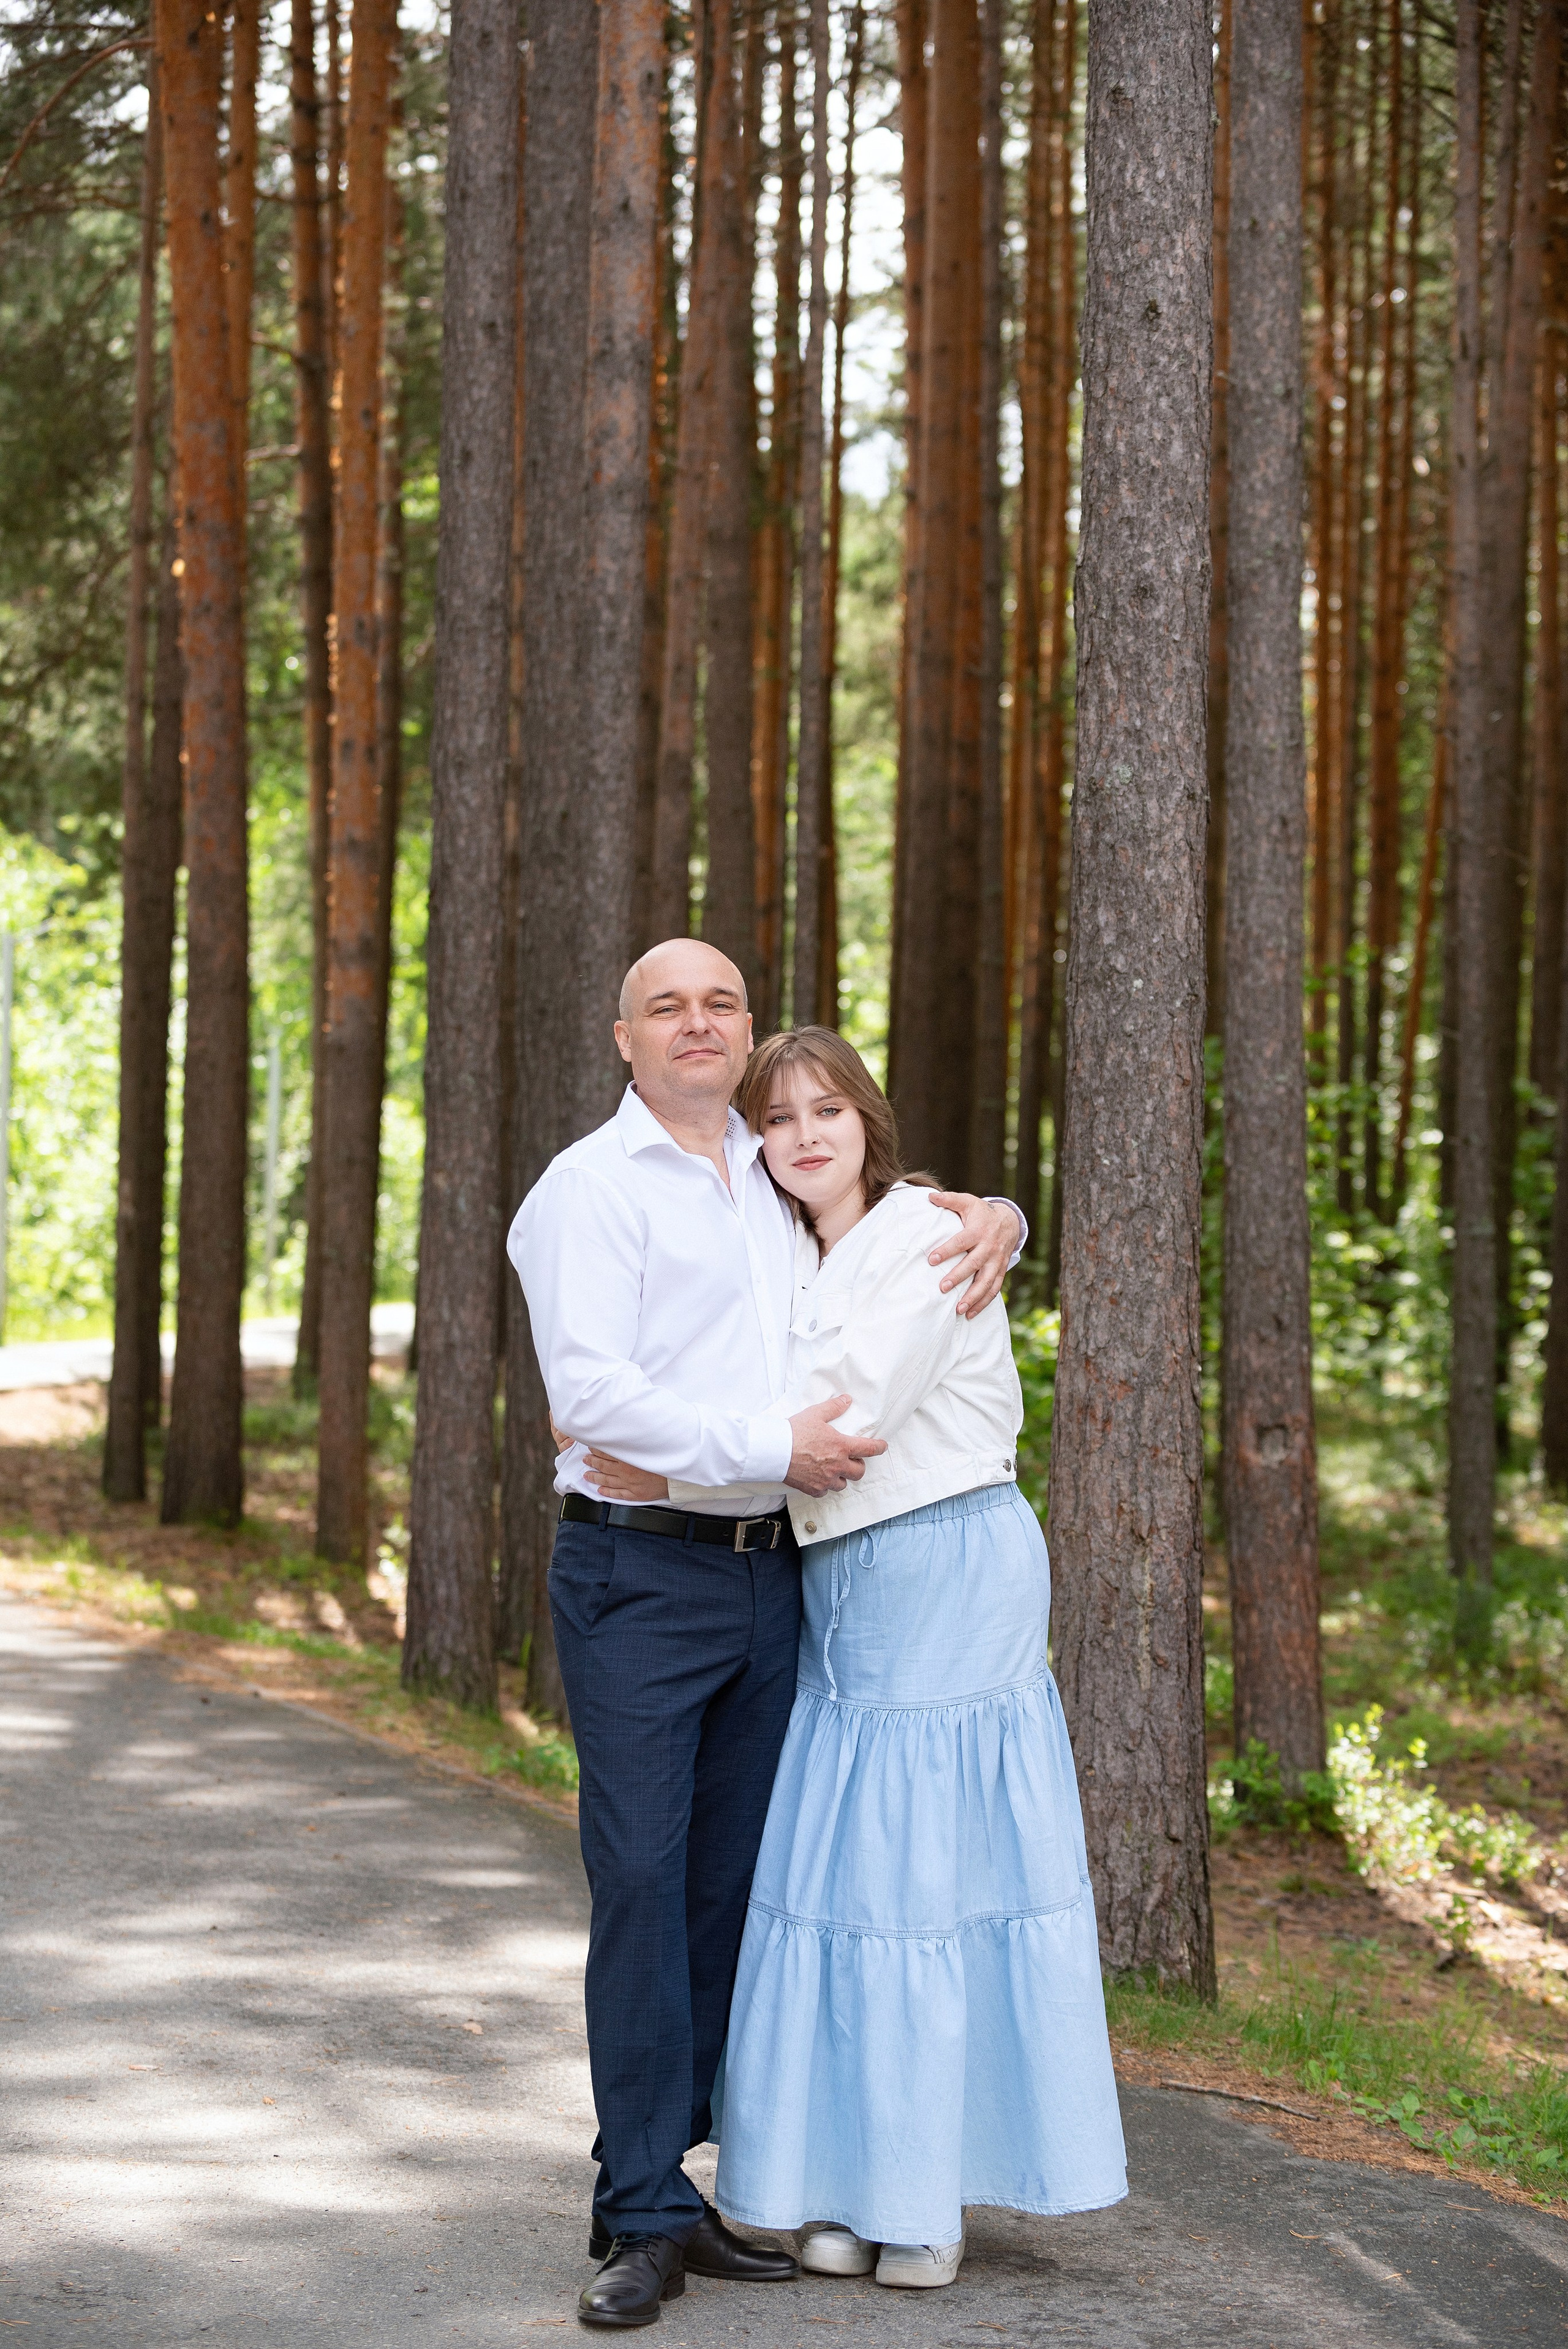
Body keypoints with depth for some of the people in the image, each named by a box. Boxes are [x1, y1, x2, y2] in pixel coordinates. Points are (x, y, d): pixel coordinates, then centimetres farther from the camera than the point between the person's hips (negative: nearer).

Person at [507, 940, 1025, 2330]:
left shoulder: (784, 1186, 16)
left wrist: (994, 1218, 8)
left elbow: (908, 1211, 32)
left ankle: (669, 2182, 15)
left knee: (730, 1887, 7)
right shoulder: (589, 1189, -3)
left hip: (770, 1577, 6)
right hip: (639, 1576, -6)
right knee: (641, 1878, -9)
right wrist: (773, 1449, -16)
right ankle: (647, 2219, -5)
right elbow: (590, 1389, -14)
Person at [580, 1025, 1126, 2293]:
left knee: (942, 1854, -4)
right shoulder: (793, 1263, 15)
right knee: (850, 1867, 6)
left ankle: (937, 2187, 4)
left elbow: (846, 1412, -17)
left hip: (948, 1568, -7)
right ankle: (859, 2182, 12)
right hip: (846, 1584, 7)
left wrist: (674, 1472, -15)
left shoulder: (925, 1238, -9)